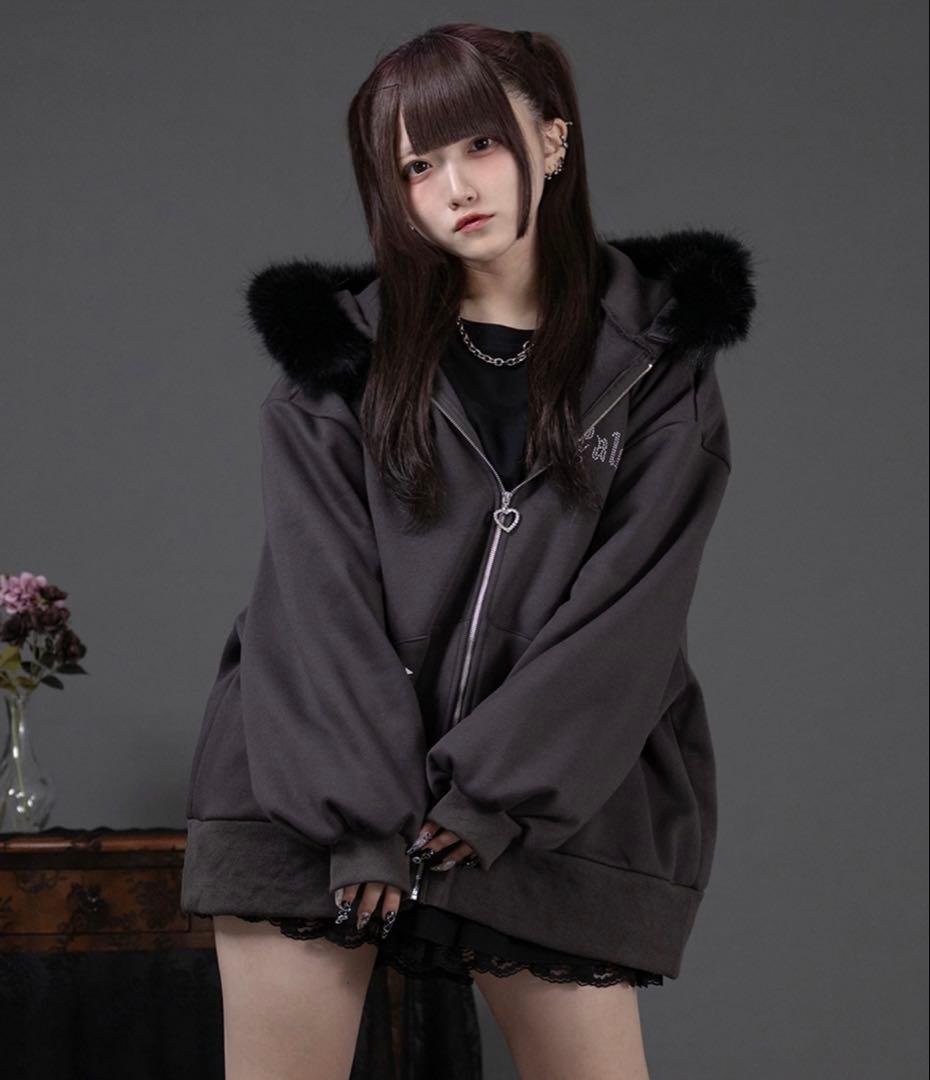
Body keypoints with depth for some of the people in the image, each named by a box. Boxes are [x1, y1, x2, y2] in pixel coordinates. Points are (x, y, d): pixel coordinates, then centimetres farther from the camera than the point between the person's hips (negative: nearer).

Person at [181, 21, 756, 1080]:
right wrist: (368, 813, -12)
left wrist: (494, 790, -12)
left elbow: (634, 603, -4)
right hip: (315, 785, 0)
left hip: (541, 803, 0)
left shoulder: (656, 355, 4)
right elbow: (318, 593, -3)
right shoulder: (342, 352, 4)